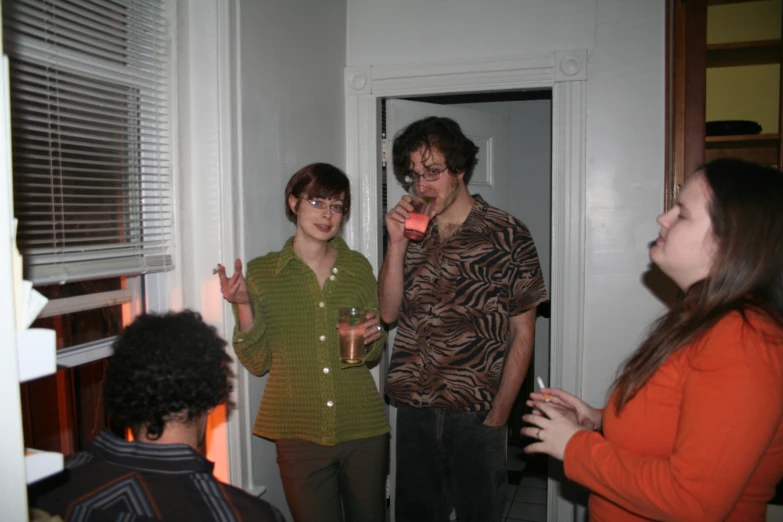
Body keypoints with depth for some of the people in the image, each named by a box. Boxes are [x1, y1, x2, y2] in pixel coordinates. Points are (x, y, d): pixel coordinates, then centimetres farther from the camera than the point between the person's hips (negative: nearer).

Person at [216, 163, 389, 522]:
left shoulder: (358, 267, 3)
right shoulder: (261, 272, -3)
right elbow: (258, 362, -3)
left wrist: (372, 339, -10)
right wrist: (244, 306, -16)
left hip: (364, 428, 3)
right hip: (301, 434, -2)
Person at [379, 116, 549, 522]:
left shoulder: (507, 236, -5)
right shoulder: (411, 233, 7)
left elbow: (522, 335, -4)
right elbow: (389, 312, 0)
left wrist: (498, 416, -8)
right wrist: (397, 243, -10)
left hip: (476, 413, -3)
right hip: (413, 410, 4)